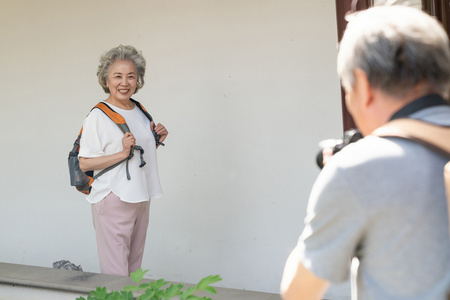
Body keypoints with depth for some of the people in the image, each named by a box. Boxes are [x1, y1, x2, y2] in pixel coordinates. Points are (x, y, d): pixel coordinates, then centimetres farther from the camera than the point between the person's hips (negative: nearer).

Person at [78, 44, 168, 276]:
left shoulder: (140, 112, 12)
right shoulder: (98, 116, -11)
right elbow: (84, 164, -14)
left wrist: (157, 141, 5)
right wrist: (122, 153, -22)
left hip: (141, 198, 7)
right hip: (113, 200, -7)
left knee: (133, 271, 15)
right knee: (115, 276, -6)